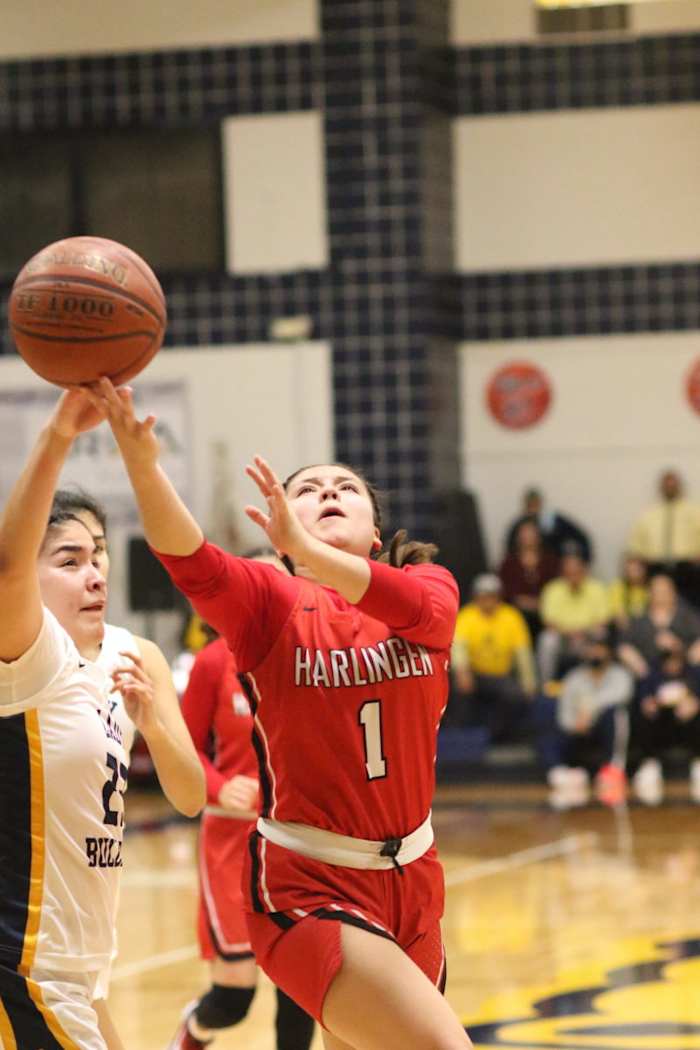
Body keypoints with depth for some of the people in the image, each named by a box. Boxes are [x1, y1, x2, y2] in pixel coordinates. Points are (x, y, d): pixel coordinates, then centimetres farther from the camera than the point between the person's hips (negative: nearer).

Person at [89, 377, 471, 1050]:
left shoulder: (432, 588, 4)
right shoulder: (271, 604, -3)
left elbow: (419, 605, -22)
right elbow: (187, 560, -24)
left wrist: (307, 552, -40)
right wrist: (141, 461, -43)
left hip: (411, 883, 5)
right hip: (307, 891, -5)